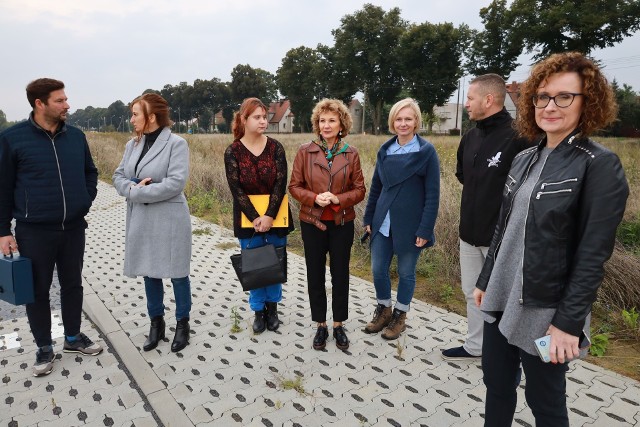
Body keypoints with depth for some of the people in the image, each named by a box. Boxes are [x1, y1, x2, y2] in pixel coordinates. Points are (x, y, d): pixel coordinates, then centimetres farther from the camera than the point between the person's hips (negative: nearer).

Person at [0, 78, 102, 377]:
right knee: (38, 291, 10)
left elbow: (90, 172, 16)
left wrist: (87, 198, 2)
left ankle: (73, 338, 33)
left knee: (73, 285, 15)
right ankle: (44, 348, 27)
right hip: (33, 231, -3)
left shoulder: (76, 136, 2)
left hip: (73, 228, 3)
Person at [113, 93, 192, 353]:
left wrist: (137, 192, -16)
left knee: (177, 273, 6)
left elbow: (176, 182, -20)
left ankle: (183, 324, 24)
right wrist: (132, 187, -13)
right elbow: (118, 176, 10)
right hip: (141, 220, 6)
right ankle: (156, 323, 31)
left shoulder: (176, 143, -11)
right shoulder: (132, 144, 9)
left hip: (169, 220, -6)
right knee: (149, 272, 14)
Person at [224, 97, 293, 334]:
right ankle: (259, 310, 25)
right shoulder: (233, 151, -5)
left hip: (275, 216, 1)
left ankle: (272, 308, 29)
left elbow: (281, 183, -9)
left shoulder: (276, 147, -4)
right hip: (248, 218, -1)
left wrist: (270, 216, -18)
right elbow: (236, 188, -10)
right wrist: (255, 218, -17)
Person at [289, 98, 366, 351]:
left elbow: (359, 190, 0)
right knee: (315, 275, 10)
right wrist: (315, 198, -17)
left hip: (342, 223, 0)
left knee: (340, 274, 10)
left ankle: (338, 325, 28)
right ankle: (321, 325, 27)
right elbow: (294, 186, 0)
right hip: (312, 222, 0)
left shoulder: (351, 153, -2)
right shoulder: (305, 151, -3)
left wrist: (338, 199, -17)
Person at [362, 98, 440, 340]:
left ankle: (399, 316, 30)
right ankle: (383, 311, 33)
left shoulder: (426, 151, -7)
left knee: (406, 272, 9)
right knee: (378, 270, 10)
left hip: (410, 226, -4)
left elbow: (432, 194, -10)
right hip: (383, 223, 5)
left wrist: (425, 230, -14)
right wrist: (368, 219, 10)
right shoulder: (385, 150, 7)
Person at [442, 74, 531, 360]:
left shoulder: (518, 138, -17)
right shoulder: (470, 138, 8)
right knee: (473, 293, 19)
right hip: (469, 232, 8)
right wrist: (480, 195, 11)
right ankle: (474, 347, 36)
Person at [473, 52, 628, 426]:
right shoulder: (524, 160, 7)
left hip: (545, 311, -6)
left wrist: (569, 322, -18)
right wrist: (485, 281, 14)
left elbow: (593, 255, -16)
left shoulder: (600, 165, -12)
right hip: (501, 299, 6)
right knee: (496, 383, 19)